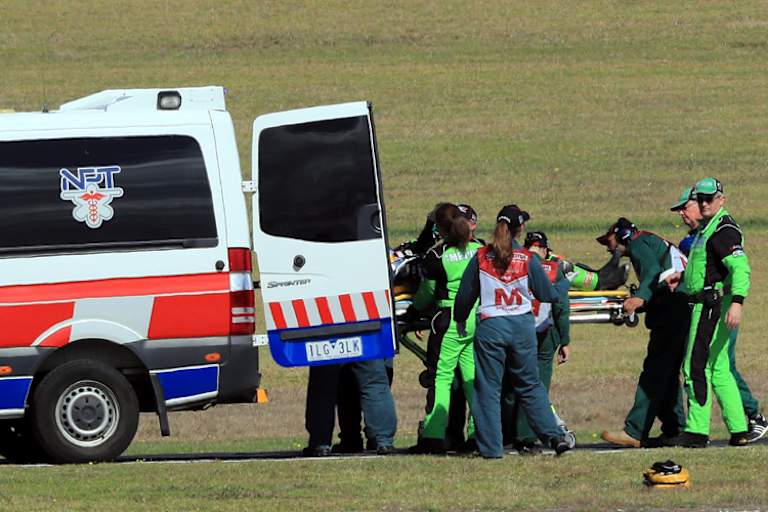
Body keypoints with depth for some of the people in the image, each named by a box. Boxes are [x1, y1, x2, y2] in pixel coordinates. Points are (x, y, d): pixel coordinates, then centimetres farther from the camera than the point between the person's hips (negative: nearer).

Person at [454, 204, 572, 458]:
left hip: (490, 327, -1)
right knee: (530, 385, 14)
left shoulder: (481, 258, -4)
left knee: (488, 388, 6)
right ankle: (553, 435, 7)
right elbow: (547, 294, 4)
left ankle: (491, 446, 3)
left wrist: (460, 322, 20)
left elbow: (465, 295, 3)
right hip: (522, 326, 1)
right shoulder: (528, 260, -5)